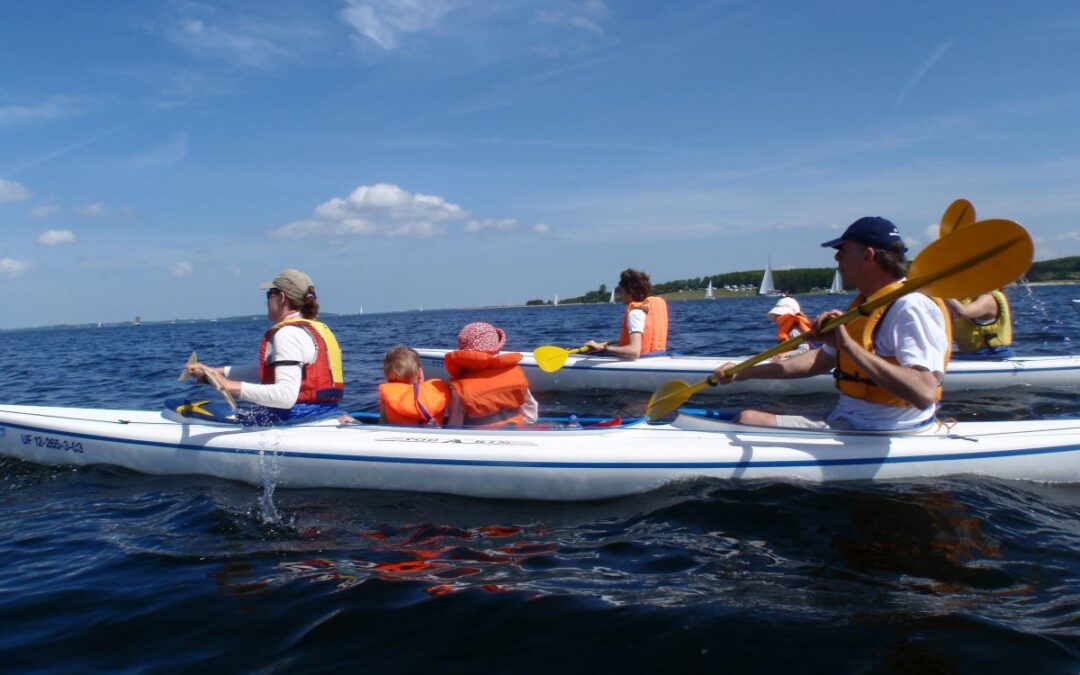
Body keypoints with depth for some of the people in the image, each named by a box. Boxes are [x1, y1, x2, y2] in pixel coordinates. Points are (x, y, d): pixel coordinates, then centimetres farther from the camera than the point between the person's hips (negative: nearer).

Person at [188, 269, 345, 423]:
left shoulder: (288, 333, -13)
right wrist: (214, 371, 21)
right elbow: (264, 370, 23)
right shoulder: (317, 328, 16)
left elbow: (286, 396, -26)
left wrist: (231, 386, -25)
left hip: (298, 417, -10)